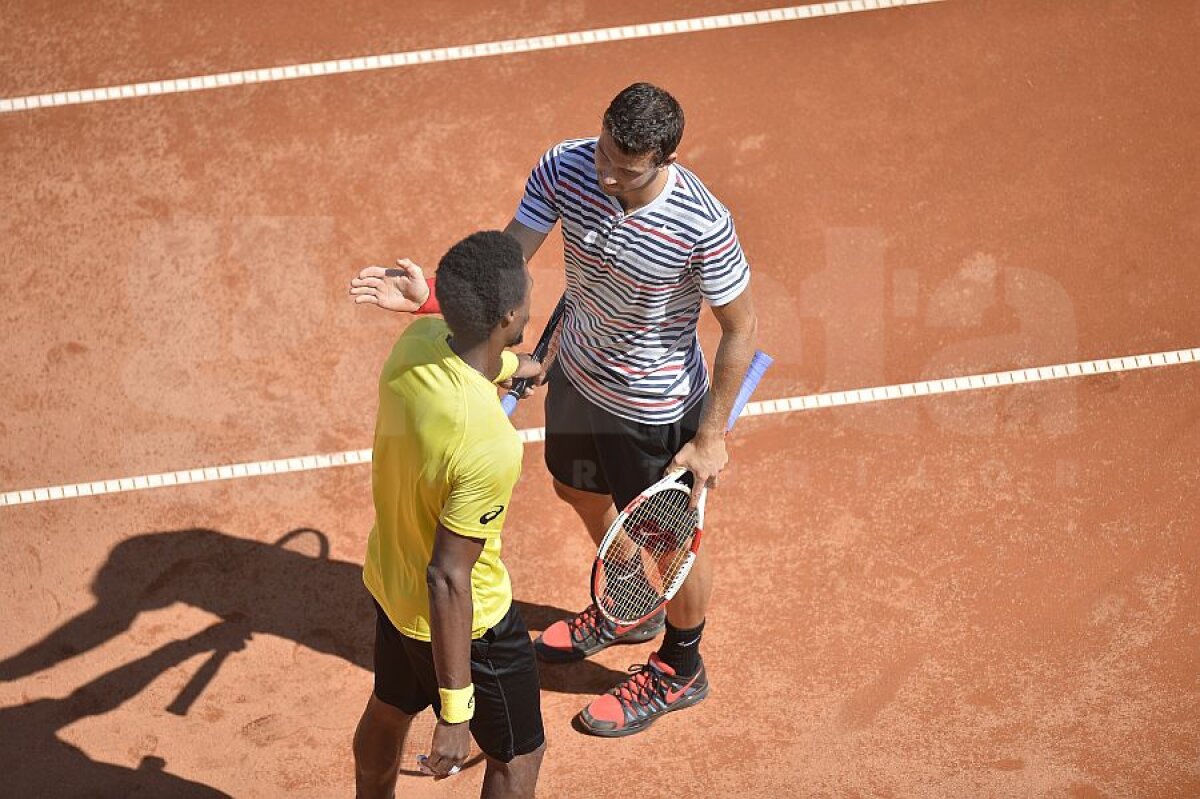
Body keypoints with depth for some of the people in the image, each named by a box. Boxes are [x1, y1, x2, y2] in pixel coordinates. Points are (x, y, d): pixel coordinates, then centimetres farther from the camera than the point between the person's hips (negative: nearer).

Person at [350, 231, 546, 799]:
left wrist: (527, 365, 34)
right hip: (465, 620, -7)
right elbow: (449, 580, -33)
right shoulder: (488, 446, -40)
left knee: (389, 709, 33)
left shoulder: (417, 339, -17)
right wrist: (455, 714, -24)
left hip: (387, 580, 8)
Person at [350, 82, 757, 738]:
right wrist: (430, 294, -32)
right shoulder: (564, 168, -21)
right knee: (581, 494, 30)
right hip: (577, 374, 6)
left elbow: (741, 328, -20)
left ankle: (680, 668, 46)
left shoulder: (702, 227, -34)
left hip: (654, 408, -6)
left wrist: (711, 437, -15)